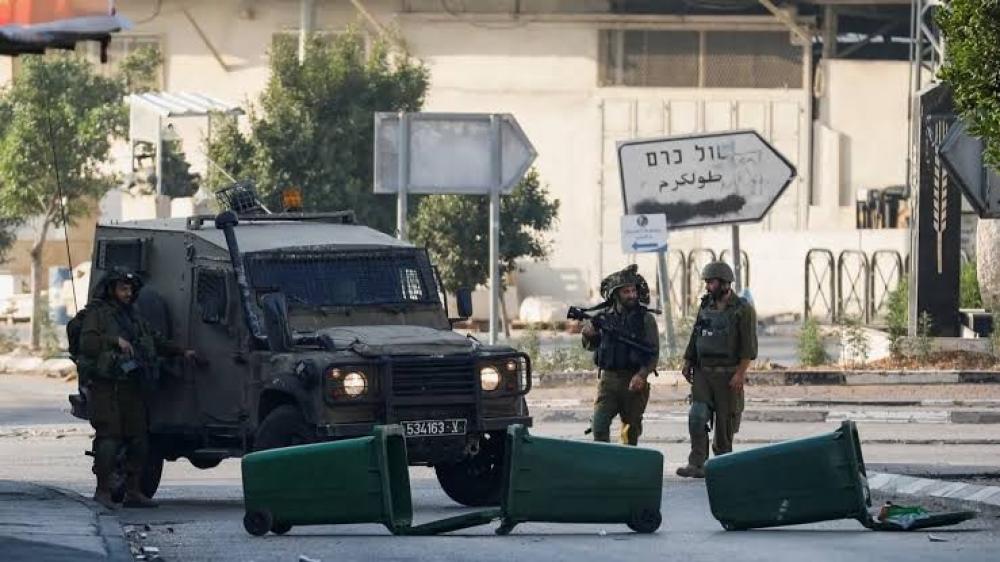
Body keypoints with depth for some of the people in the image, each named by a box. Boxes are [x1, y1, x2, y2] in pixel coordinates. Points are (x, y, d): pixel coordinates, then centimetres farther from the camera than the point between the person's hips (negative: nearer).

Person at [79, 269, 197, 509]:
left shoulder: (133, 317, 22)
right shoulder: (97, 313, -1)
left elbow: (157, 340, 29)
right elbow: (87, 342, -14)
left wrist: (182, 352, 21)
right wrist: (115, 341, -23)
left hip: (131, 387, 7)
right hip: (106, 387, -7)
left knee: (138, 439, 5)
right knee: (109, 438, -11)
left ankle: (133, 491, 11)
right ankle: (103, 491, -6)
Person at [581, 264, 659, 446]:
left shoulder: (646, 319, -2)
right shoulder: (604, 317, 5)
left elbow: (654, 353, -5)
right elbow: (592, 346, 18)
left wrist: (641, 375, -20)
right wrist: (588, 335, -5)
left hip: (633, 382, -1)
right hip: (608, 379, 1)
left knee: (631, 430, 7)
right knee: (599, 426, -11)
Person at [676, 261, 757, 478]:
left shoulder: (742, 310, -6)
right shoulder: (705, 307, 12)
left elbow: (749, 346, -10)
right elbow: (695, 337, 19)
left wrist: (740, 373, -17)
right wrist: (687, 363, 13)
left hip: (728, 375, -4)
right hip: (703, 373, 4)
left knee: (725, 423, 1)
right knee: (697, 417, -10)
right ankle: (697, 464, -13)